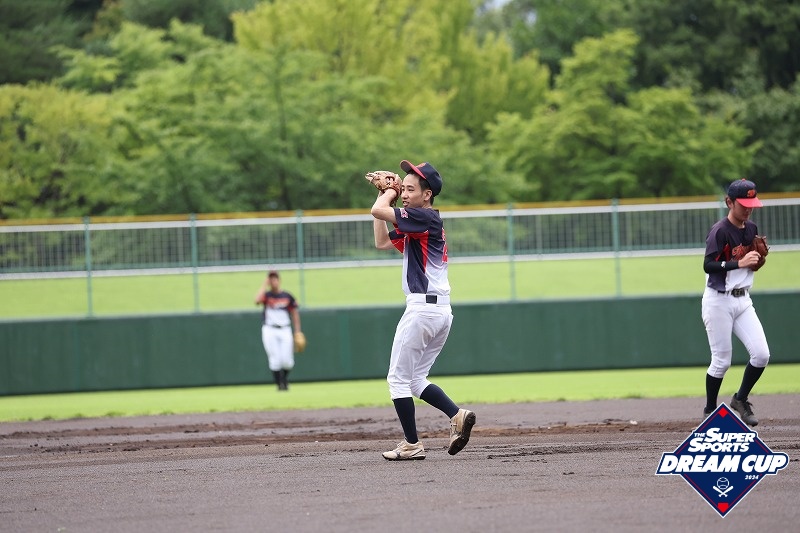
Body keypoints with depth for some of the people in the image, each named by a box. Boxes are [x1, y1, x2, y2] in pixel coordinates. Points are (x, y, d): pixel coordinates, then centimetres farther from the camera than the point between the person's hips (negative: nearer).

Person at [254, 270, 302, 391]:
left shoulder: (287, 296, 5)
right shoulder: (266, 295, 2)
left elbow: (295, 313, 11)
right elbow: (257, 300, -21)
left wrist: (298, 332, 6)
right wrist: (264, 285, -13)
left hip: (285, 331, 1)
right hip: (269, 331, -1)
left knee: (287, 361, -5)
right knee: (275, 359, -8)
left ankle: (285, 378, 24)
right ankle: (280, 384, 4)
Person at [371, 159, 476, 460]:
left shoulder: (425, 217, -12)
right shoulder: (416, 226, 18)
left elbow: (378, 211, -20)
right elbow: (382, 242, 25)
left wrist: (390, 193, 1)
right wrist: (386, 193, 22)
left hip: (422, 307, -10)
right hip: (442, 311, 10)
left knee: (398, 378, -1)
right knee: (415, 379, 14)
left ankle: (412, 445, 0)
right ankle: (457, 415, -2)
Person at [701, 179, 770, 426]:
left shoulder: (751, 229, 8)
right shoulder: (720, 231, -14)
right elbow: (708, 265, -22)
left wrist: (760, 259, -3)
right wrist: (740, 263, -29)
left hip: (743, 301, 6)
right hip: (719, 302, -6)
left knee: (761, 354, -4)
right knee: (722, 360, -3)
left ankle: (741, 399, 16)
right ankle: (710, 411, 15)